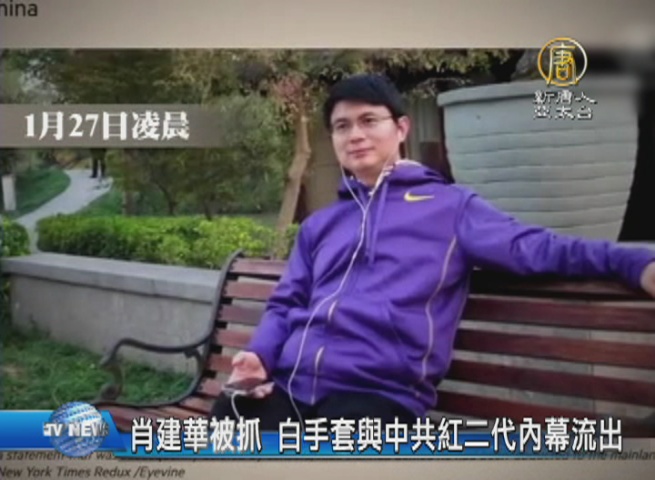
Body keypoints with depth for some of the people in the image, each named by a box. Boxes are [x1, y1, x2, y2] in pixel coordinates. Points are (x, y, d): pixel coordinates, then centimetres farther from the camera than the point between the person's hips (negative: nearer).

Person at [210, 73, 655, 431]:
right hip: (288, 384, 5)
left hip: (375, 392, -4)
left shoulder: (450, 205, 12)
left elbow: (532, 247, 0)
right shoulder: (319, 224, 26)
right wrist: (260, 353, 1)